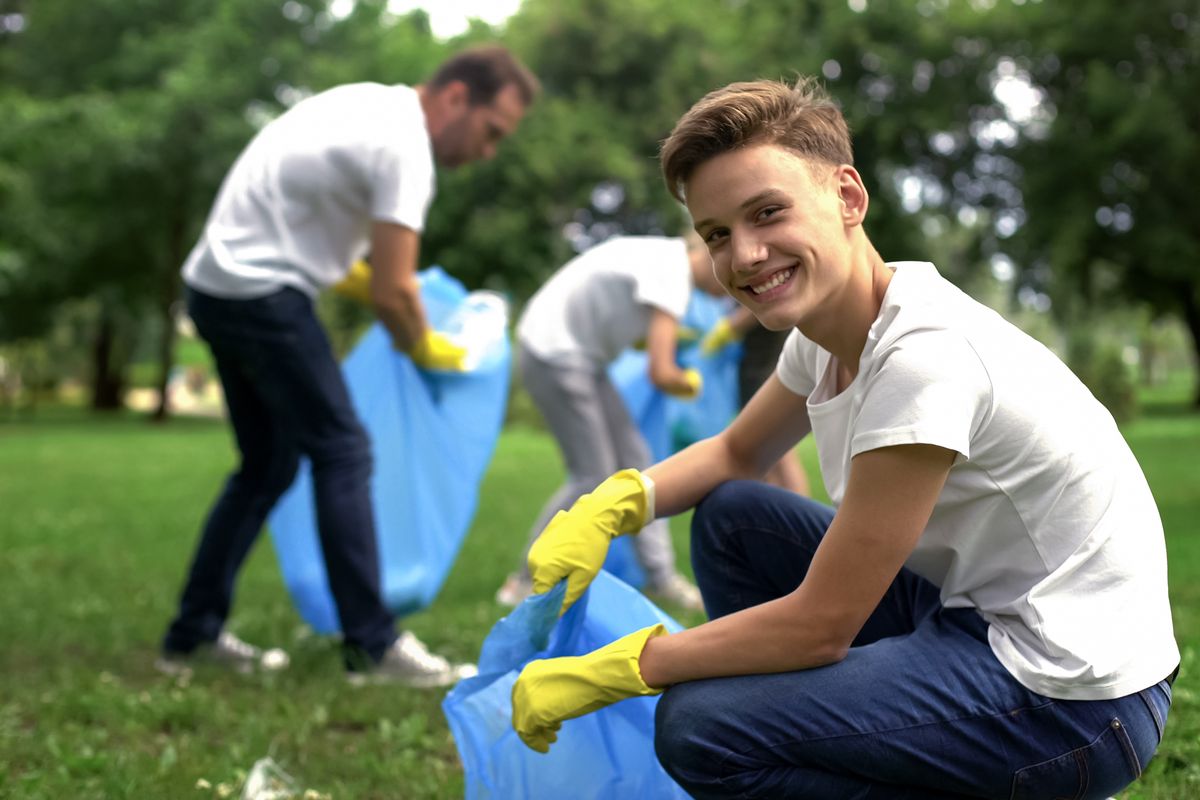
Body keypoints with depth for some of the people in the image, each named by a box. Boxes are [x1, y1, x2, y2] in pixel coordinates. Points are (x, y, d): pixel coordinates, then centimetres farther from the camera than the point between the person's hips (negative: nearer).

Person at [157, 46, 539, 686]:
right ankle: (373, 647, -4)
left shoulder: (372, 105, 14)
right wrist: (425, 350, 1)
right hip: (261, 292, -10)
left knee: (267, 465, 15)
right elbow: (392, 293, -18)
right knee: (342, 453, -7)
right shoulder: (404, 146, -16)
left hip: (217, 285, 10)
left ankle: (193, 634, 19)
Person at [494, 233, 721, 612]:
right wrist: (691, 384, -4)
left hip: (578, 353, 10)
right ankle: (526, 583, 6)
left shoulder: (666, 254, 6)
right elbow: (660, 374, -25)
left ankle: (660, 576, 15)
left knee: (634, 459, 8)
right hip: (554, 356, -10)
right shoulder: (672, 274, -22)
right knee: (594, 476, -6)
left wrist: (664, 334, 5)